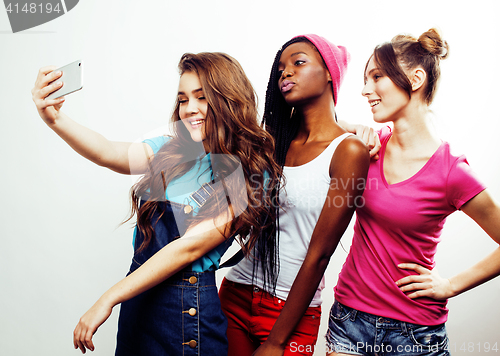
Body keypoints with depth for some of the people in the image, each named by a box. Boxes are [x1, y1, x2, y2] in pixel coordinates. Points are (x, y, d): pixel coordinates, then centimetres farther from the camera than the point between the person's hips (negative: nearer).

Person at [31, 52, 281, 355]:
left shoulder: (251, 176, -15)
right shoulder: (172, 151, 2)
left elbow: (190, 246, -19)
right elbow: (110, 154, -12)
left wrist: (109, 299, -17)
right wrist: (55, 119, -31)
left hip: (189, 306, -5)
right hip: (139, 291, 5)